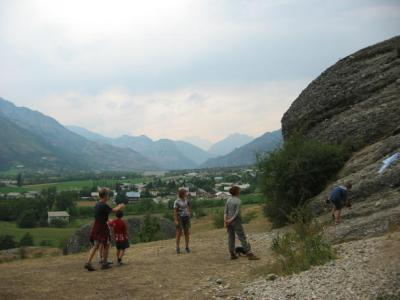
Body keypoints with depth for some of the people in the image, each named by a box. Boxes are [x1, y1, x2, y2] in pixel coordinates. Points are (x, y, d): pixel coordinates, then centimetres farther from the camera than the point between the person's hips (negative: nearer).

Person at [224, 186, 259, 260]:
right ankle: (249, 254, -4)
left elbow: (225, 211, -2)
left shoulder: (228, 200, 4)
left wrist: (225, 221, -8)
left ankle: (232, 254, 11)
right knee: (242, 238, -4)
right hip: (236, 221, -6)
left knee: (231, 238, 10)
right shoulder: (238, 201, -14)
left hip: (229, 221, 6)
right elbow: (237, 213, -20)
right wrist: (231, 220, -15)